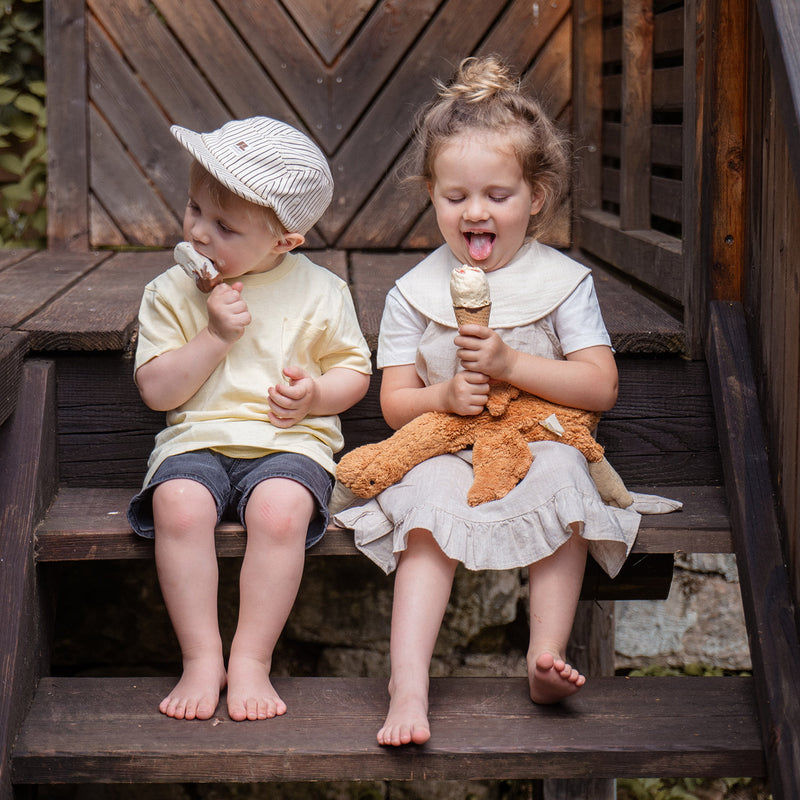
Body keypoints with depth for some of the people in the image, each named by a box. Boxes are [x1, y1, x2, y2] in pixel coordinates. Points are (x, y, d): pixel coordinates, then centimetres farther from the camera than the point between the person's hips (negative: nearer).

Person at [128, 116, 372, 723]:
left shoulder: (321, 293, 2)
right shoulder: (171, 292, 4)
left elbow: (355, 370, 12)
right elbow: (157, 391, -1)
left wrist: (315, 394, -10)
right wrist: (214, 336, -13)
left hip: (291, 441, -1)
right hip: (197, 439, 1)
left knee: (280, 510, -34)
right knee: (178, 504, -32)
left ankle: (252, 662, -18)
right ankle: (202, 660, -19)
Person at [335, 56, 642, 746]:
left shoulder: (563, 281, 3)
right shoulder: (414, 293, 6)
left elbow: (600, 388, -5)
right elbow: (395, 402, 6)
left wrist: (510, 364, -18)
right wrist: (445, 396, -17)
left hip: (540, 440, 0)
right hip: (445, 452, 0)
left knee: (560, 475, -32)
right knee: (431, 504, -30)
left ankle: (546, 652, -30)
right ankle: (409, 681, -40)